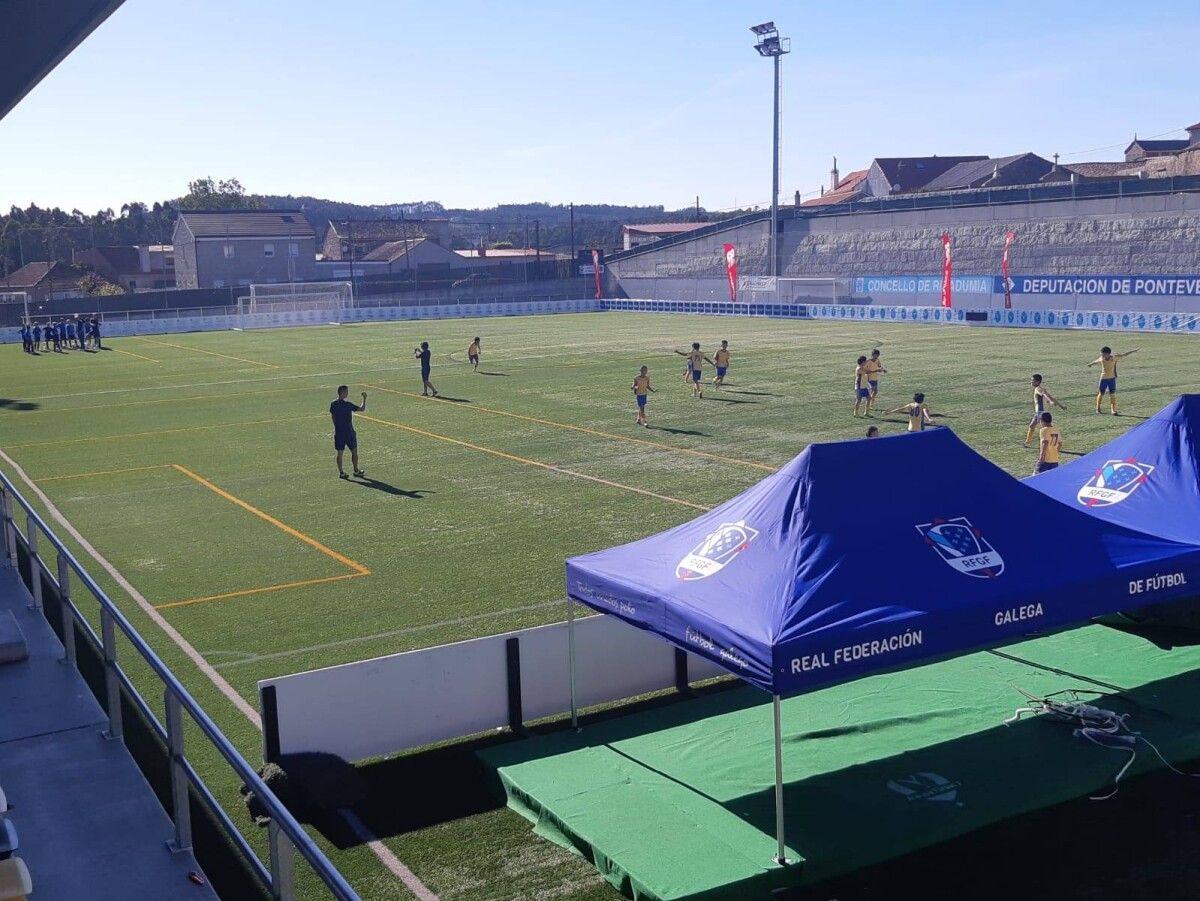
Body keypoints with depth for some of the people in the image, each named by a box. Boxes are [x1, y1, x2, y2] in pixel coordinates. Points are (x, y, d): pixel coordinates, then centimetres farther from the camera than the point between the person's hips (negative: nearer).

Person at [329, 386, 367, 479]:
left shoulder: (333, 404, -1)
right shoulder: (347, 405, -18)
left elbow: (332, 416, 10)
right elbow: (362, 409, -14)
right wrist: (364, 399, -2)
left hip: (338, 432, 5)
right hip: (349, 432, -5)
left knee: (339, 453, 9)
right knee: (354, 451, 11)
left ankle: (341, 472, 12)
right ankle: (356, 470, 20)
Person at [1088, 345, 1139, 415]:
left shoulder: (1114, 357, -9)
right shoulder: (1101, 359, -6)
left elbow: (1124, 355, -5)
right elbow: (1095, 361, 15)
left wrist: (1134, 351, -6)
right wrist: (1090, 364, 36)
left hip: (1112, 378, -1)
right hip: (1103, 378, 1)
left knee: (1112, 395, -3)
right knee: (1101, 394, 9)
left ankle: (1113, 410, -1)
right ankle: (1098, 408, 29)